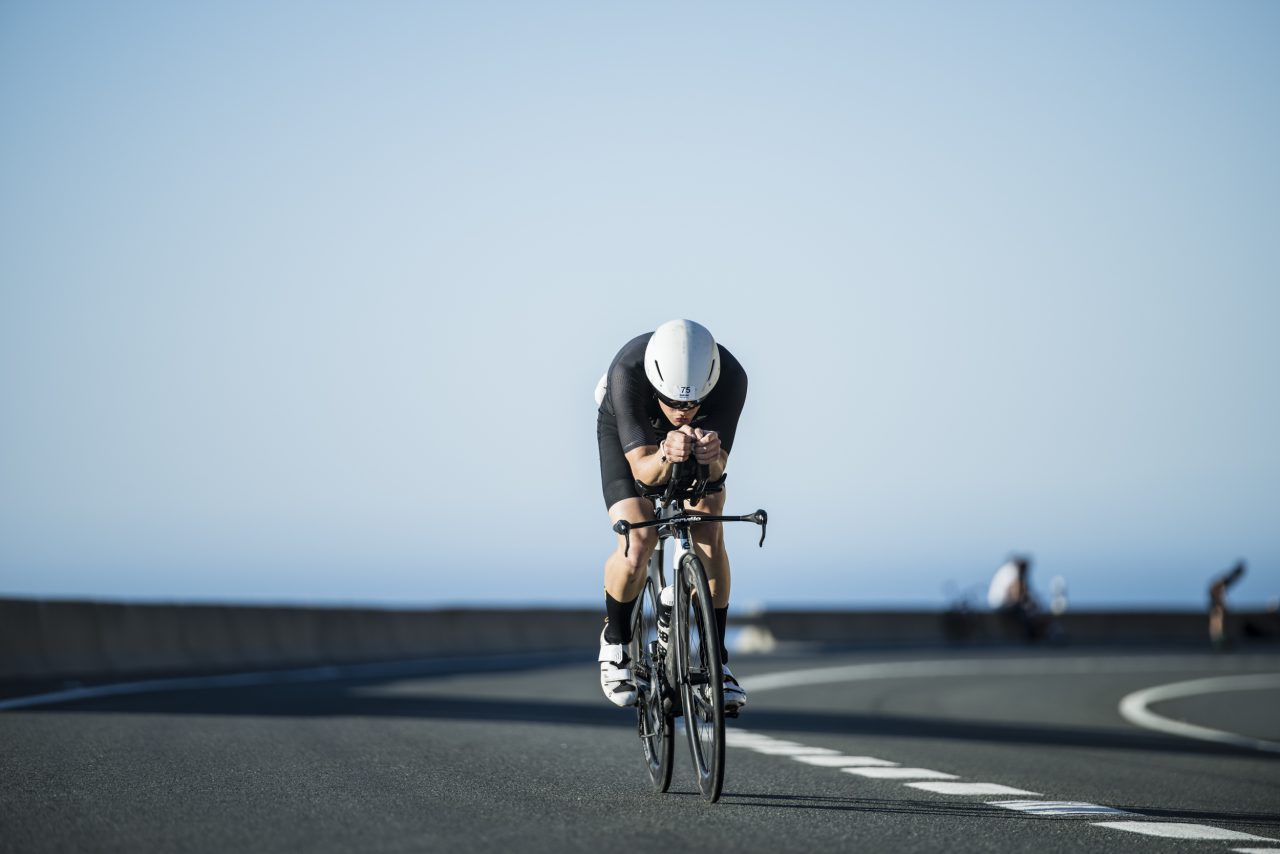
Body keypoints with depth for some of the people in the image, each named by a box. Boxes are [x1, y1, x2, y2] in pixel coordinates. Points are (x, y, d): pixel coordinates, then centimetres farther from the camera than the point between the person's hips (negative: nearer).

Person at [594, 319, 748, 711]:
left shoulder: (731, 377, -37)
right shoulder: (627, 372, -41)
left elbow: (716, 471, -35)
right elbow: (642, 470, -41)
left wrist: (711, 456, -58)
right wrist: (666, 457, -62)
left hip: (703, 434, 2)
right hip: (626, 433, -2)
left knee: (709, 533, -19)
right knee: (637, 545, -20)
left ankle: (716, 660, -5)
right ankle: (615, 641, 8)